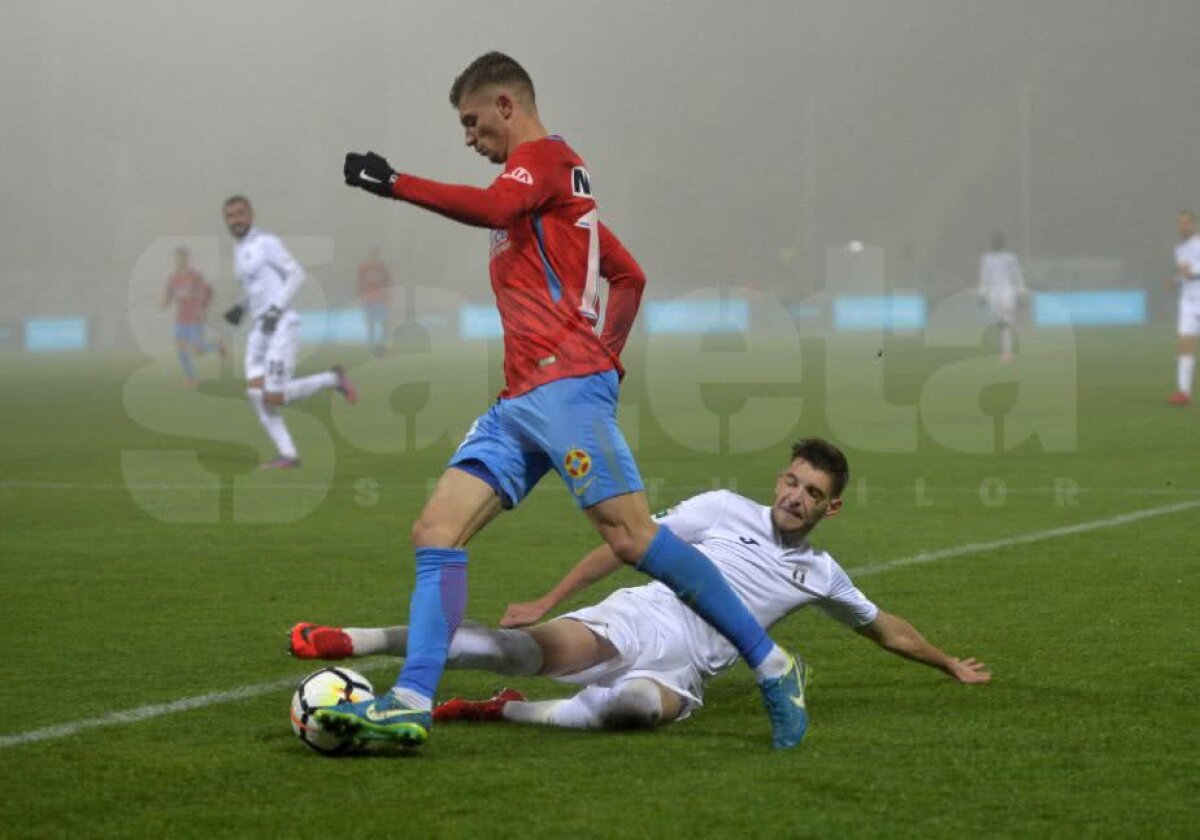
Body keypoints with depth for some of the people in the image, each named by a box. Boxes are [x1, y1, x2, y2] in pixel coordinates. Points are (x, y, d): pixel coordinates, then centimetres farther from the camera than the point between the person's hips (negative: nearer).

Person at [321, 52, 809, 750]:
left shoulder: (544, 155, 0)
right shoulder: (549, 180, 29)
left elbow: (495, 206, -23)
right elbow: (630, 276, 33)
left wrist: (395, 184, -18)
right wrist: (607, 356, 23)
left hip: (565, 384, -10)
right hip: (520, 402, 10)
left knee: (633, 538, -15)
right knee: (437, 531, -2)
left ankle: (772, 667, -6)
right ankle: (412, 704, -11)